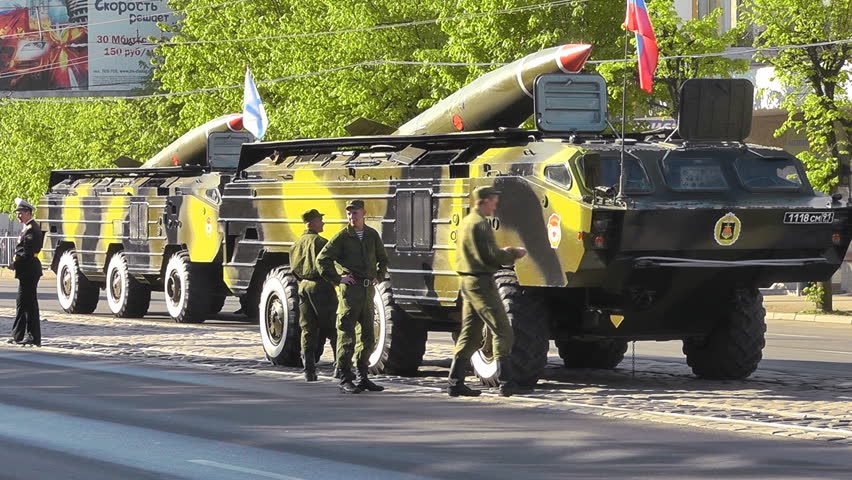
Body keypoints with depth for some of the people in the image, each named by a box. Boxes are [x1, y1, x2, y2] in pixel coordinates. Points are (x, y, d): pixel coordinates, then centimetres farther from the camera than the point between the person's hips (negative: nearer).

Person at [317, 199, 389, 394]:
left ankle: (362, 377, 20)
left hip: (368, 291, 6)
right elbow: (322, 260, -4)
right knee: (346, 335, -7)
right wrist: (338, 279, -6)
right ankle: (344, 379, -5)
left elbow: (383, 259, 26)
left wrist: (379, 277, 14)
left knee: (368, 337, 10)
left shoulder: (372, 235, 11)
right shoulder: (342, 237, -3)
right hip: (350, 290, -6)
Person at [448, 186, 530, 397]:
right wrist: (514, 254, -3)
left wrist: (504, 252, 16)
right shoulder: (480, 224, -14)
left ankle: (455, 382, 11)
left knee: (470, 335, 12)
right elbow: (492, 256, -19)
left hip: (468, 283, 10)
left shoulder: (466, 222, 16)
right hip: (482, 283, -10)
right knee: (503, 332, -7)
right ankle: (506, 383, -11)